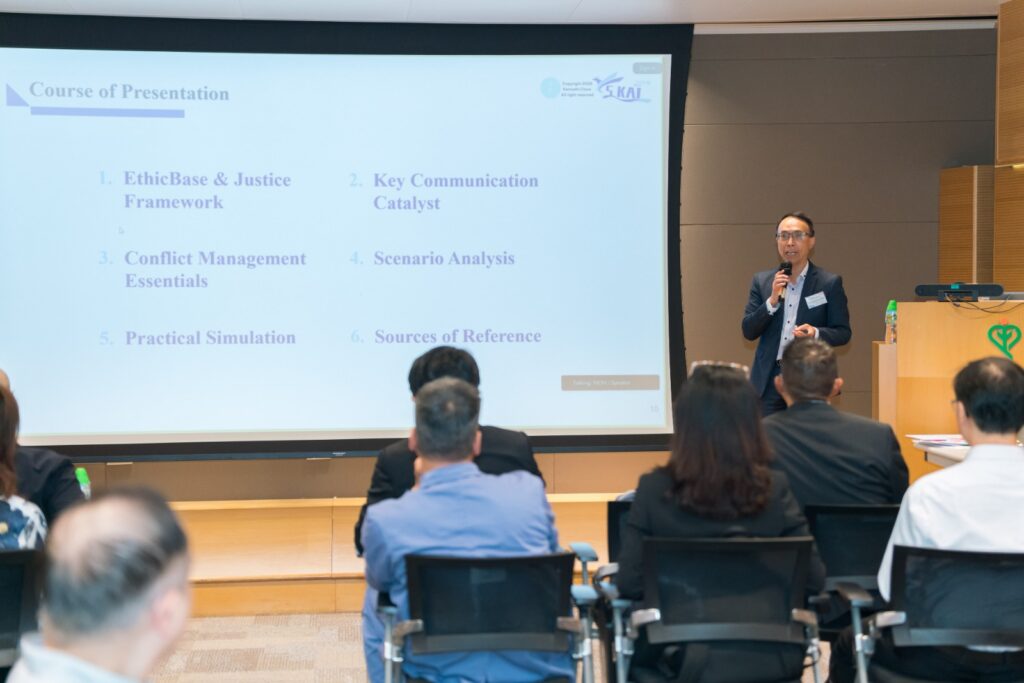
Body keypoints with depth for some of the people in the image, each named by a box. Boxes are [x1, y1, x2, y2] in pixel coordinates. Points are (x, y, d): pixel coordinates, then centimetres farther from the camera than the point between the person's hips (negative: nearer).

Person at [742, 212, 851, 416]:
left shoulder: (830, 283, 2)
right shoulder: (762, 281, 9)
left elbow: (843, 332, 3)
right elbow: (748, 331, 5)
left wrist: (816, 333, -18)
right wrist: (772, 301, -10)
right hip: (769, 380, 2)